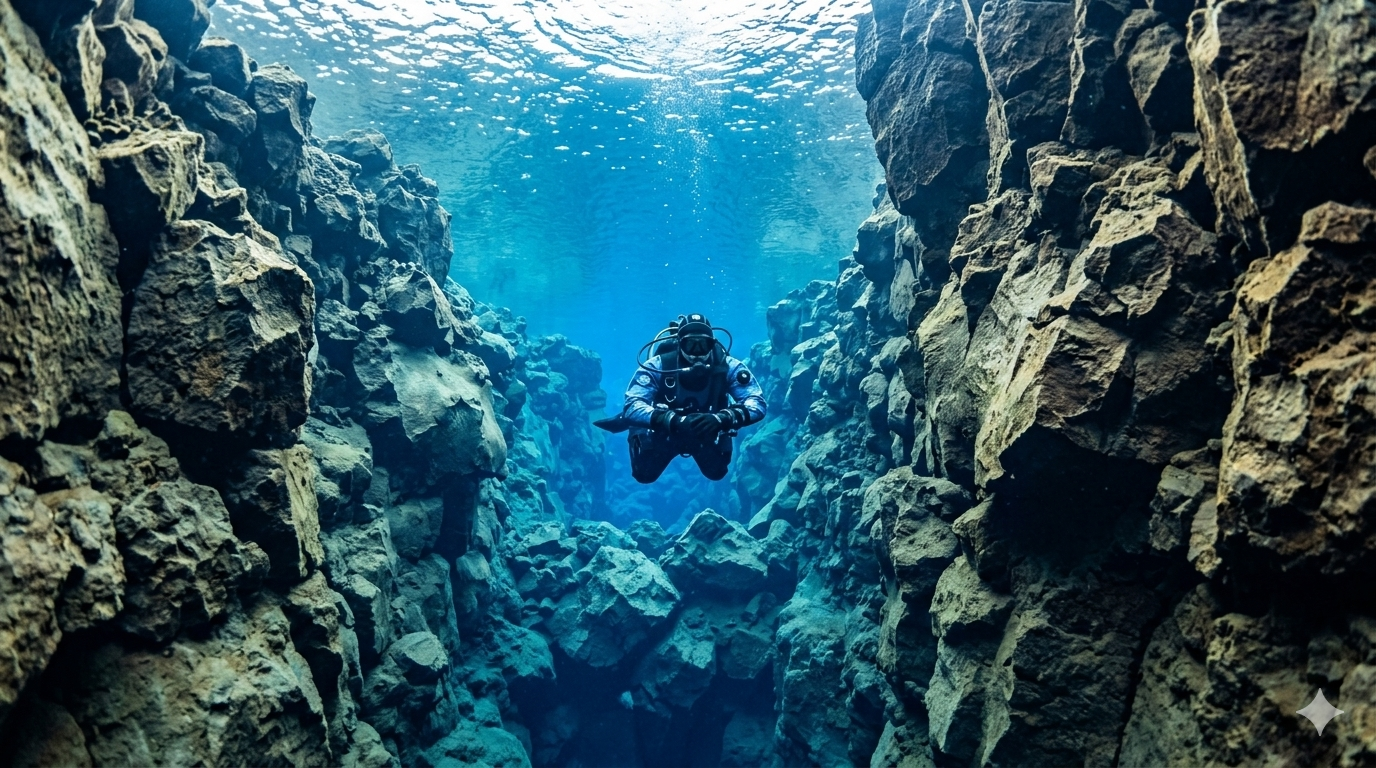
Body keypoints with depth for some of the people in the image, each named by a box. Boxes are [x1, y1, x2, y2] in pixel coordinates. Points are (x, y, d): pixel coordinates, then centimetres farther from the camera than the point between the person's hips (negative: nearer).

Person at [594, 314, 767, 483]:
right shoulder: (657, 366, -34)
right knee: (644, 475, 2)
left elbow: (758, 403, -35)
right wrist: (674, 420, -57)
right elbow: (632, 406, -41)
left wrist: (721, 419, -54)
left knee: (717, 473, 4)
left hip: (707, 434, 1)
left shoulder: (728, 366, -30)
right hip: (665, 431, -1)